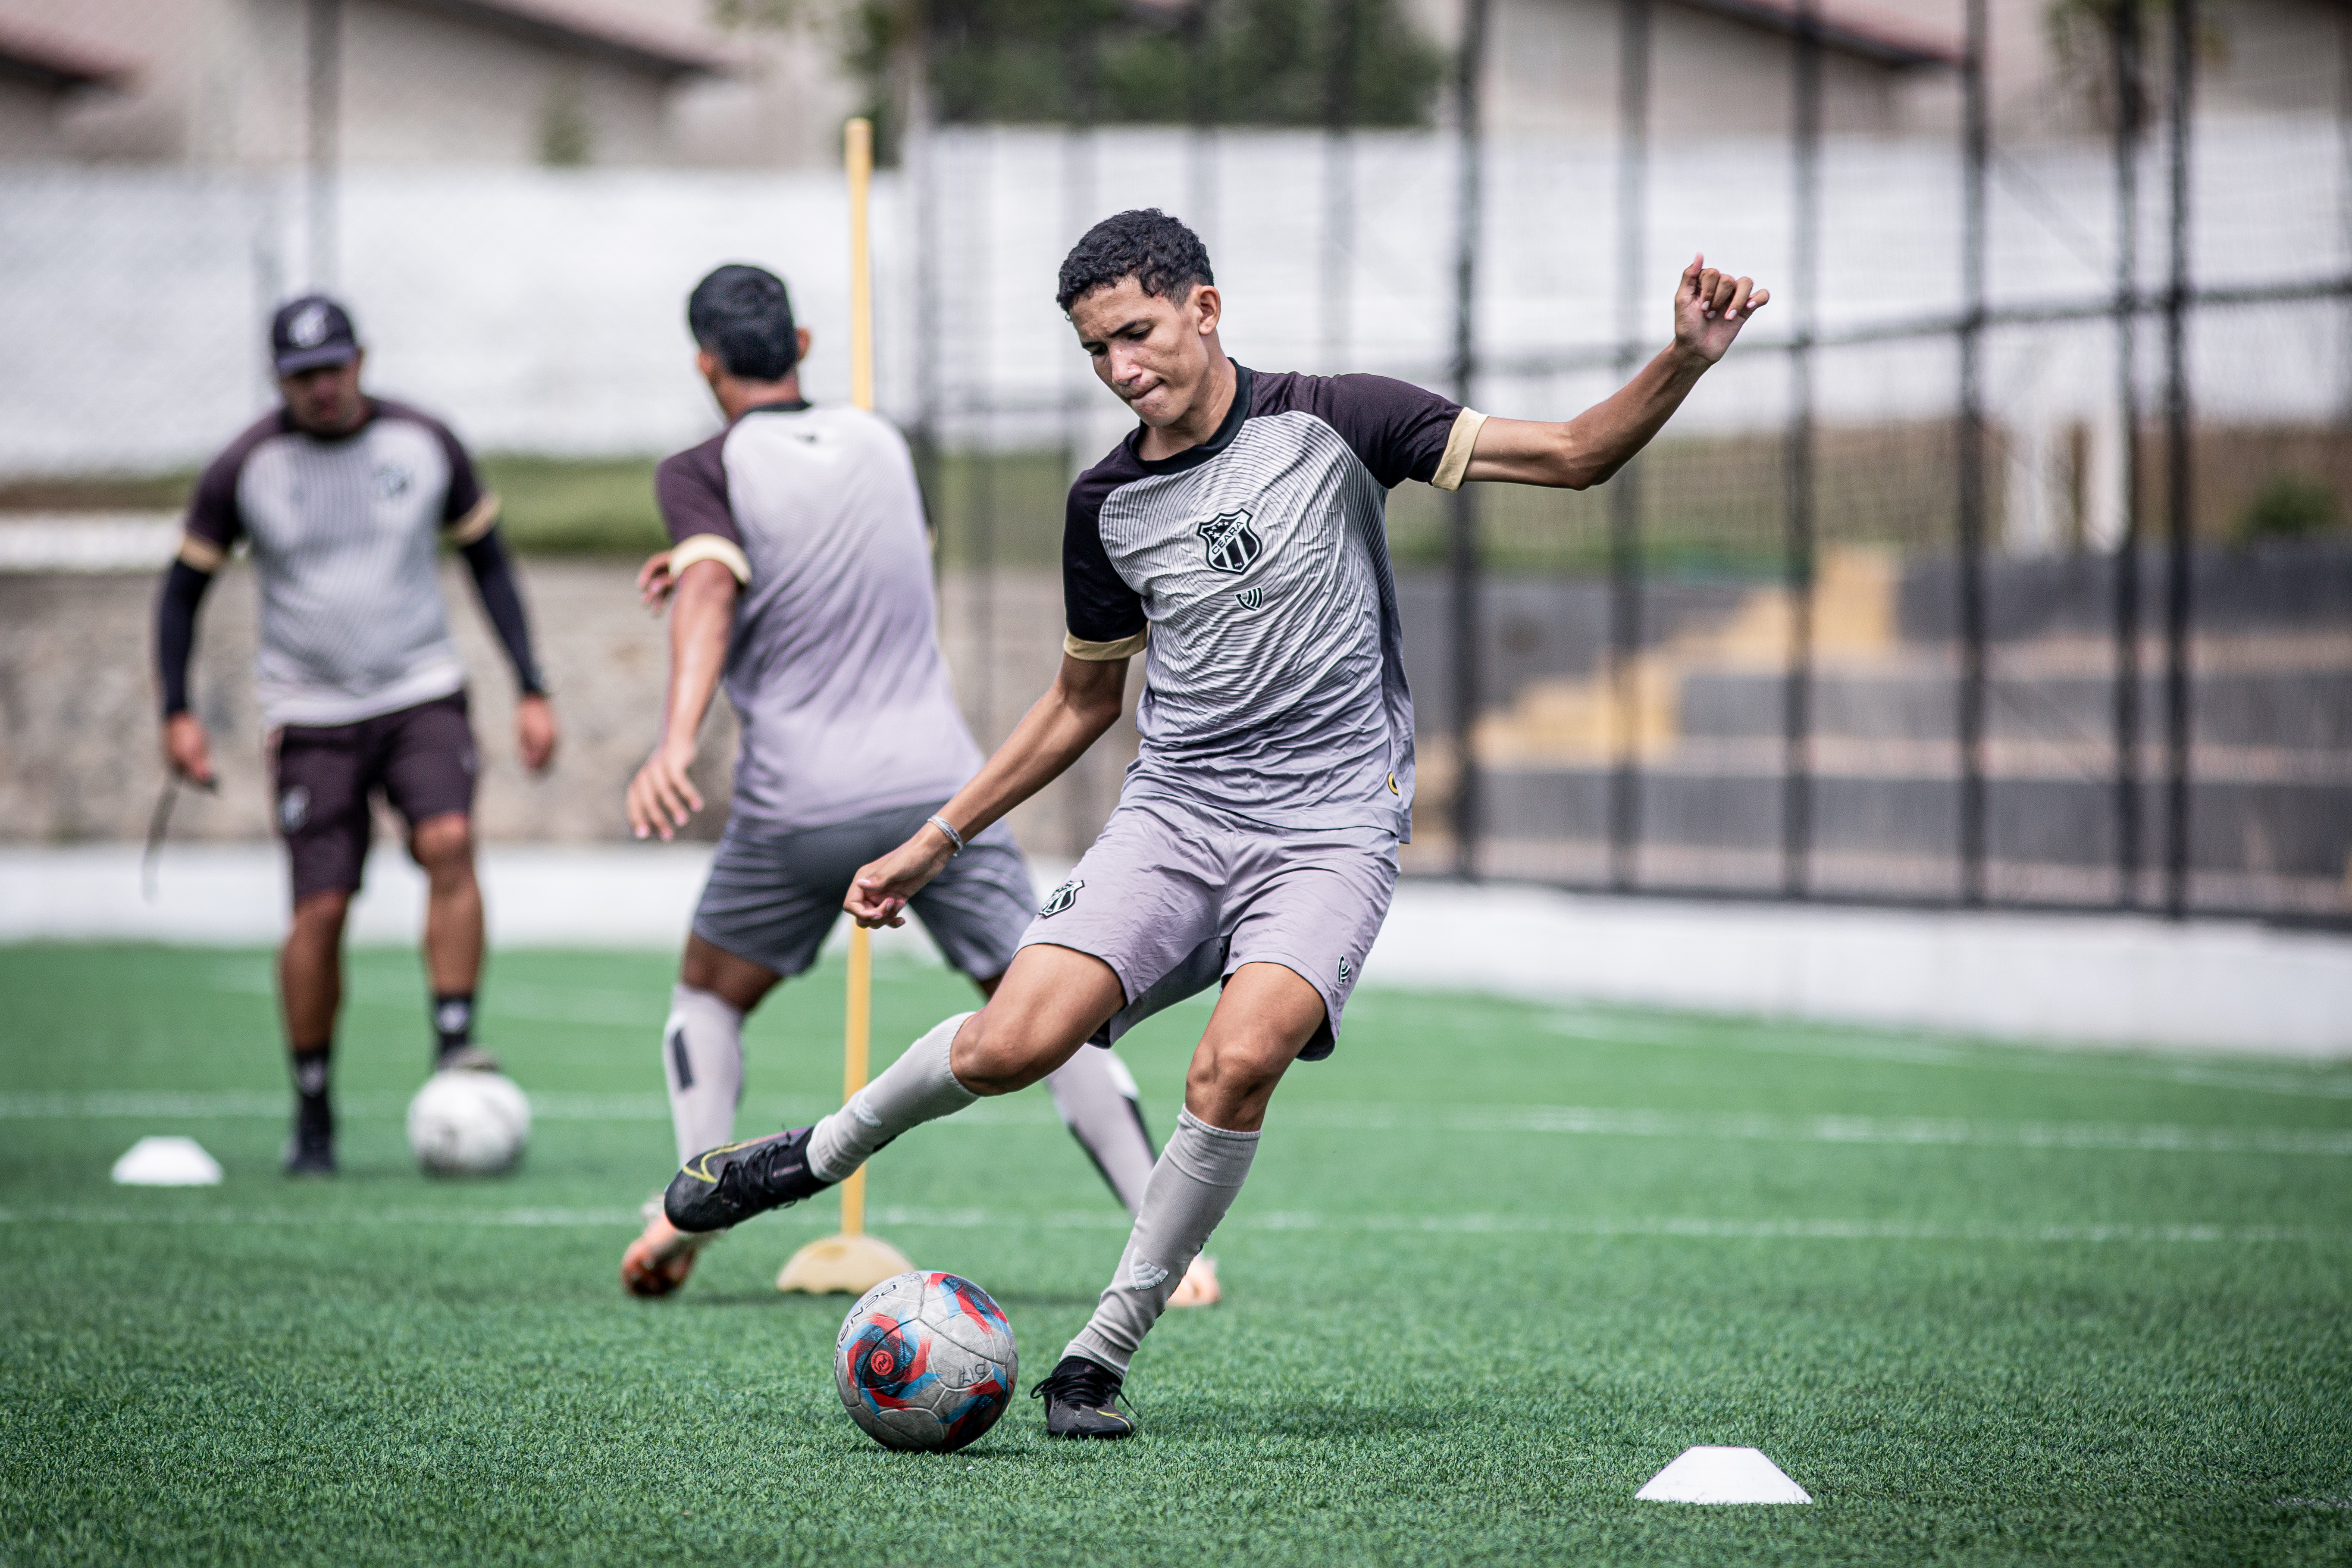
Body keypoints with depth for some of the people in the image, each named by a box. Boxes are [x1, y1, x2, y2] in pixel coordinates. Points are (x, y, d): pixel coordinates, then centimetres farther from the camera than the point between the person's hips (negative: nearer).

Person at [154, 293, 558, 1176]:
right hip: (311, 716, -1)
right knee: (321, 909, -8)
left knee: (448, 842, -25)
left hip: (422, 695, 1)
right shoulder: (246, 468, -5)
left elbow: (488, 562, 10)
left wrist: (531, 692, 5)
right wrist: (177, 713, -5)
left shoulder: (425, 445, -1)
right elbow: (184, 587, 5)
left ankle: (454, 1045, -22)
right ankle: (312, 1118, 4)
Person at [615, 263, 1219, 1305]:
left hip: (799, 808, -2)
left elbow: (711, 595, -21)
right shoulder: (878, 443, 14)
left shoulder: (702, 473, -1)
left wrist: (675, 742, -34)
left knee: (708, 994, 21)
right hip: (940, 786, 2)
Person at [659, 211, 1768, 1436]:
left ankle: (1102, 1354, -12)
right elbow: (1085, 699, 22)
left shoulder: (1332, 424, -3)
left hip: (1330, 827, -3)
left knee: (1239, 1063, -28)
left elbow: (1573, 455, -4)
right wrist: (937, 842, 21)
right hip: (1173, 814, 3)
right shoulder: (1107, 505, 8)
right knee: (1013, 1044, -18)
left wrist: (1685, 361, -21)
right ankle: (822, 1153, 13)